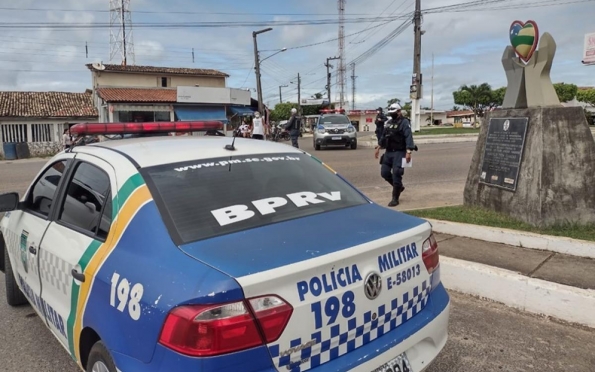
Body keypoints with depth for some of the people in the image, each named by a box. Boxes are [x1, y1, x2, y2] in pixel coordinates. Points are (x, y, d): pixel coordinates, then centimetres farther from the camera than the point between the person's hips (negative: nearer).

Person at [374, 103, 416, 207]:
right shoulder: (388, 123, 15)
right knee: (384, 172, 5)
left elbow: (409, 138, -19)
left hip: (399, 153, -7)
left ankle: (395, 198, 2)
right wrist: (378, 148, 18)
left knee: (396, 174, -8)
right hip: (388, 152, 8)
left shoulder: (404, 122, -9)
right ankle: (399, 186, 29)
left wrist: (408, 152, -29)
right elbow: (383, 136, 23)